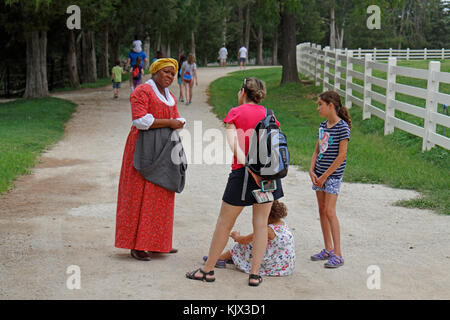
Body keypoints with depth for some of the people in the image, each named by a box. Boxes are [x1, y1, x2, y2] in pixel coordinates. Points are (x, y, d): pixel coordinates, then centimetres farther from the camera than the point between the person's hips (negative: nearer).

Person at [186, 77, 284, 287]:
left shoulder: (235, 113, 0)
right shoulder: (269, 115, 10)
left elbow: (232, 141, -15)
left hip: (242, 174, -3)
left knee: (225, 222, 9)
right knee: (261, 223, 10)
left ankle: (208, 269, 20)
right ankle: (254, 274, 10)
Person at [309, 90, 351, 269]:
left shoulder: (342, 127, -14)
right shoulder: (323, 126, 10)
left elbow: (341, 156, -16)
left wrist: (325, 175, -14)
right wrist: (312, 171, -2)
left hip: (333, 174, -8)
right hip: (319, 174, 8)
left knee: (329, 211, -12)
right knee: (322, 210, 11)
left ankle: (337, 255, -8)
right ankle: (328, 249, 21)